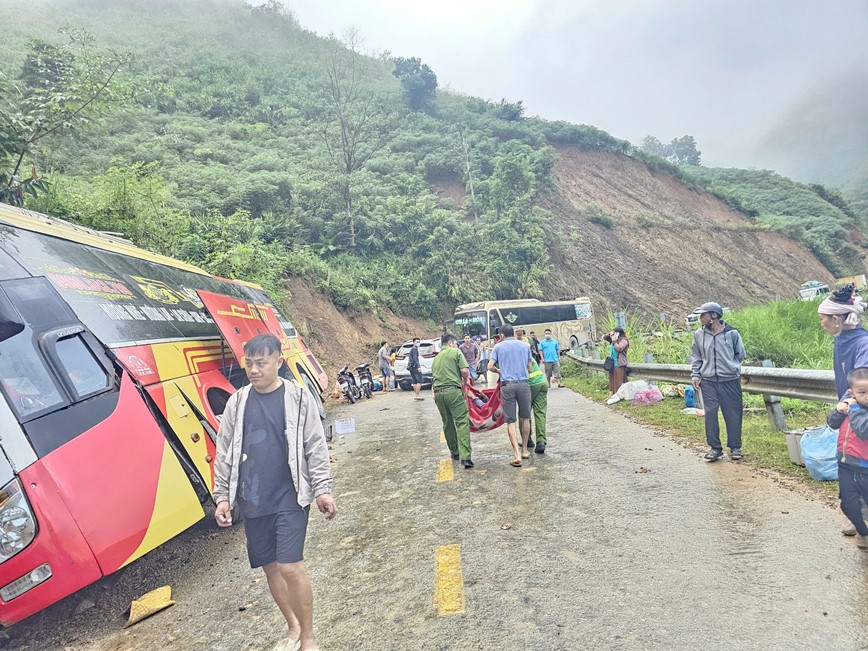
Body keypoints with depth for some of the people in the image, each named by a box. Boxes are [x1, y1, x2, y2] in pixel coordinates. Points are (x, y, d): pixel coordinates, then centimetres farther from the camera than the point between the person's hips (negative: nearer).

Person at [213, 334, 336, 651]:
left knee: (291, 568, -8)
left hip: (290, 499, -4)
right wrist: (222, 496, 7)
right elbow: (224, 452, 7)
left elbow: (315, 447, -5)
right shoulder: (237, 401, 1)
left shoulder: (299, 397, -7)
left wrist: (322, 489, -6)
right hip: (252, 502, 4)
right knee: (270, 567, 14)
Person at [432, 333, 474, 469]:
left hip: (438, 392, 6)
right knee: (462, 422, -8)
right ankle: (465, 457, -18)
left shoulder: (436, 358, 23)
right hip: (453, 390, -6)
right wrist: (465, 381, 14)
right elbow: (464, 371, -6)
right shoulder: (456, 352, 4)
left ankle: (454, 453, 27)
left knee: (447, 423, 18)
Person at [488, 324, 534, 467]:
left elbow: (490, 366, 1)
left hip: (507, 385, -1)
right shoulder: (525, 346, 10)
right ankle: (524, 450, 25)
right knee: (525, 418, 16)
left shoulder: (498, 347, 6)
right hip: (523, 384, 2)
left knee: (510, 421, 1)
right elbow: (529, 368, 13)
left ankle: (517, 454, -8)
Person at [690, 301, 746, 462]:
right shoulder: (699, 334, 3)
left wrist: (732, 368, 9)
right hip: (708, 382, 1)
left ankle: (735, 447, 18)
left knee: (733, 414, 4)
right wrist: (695, 375, 4)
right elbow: (695, 357, 11)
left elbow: (740, 354, 12)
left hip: (731, 380, -1)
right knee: (710, 414, 0)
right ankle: (714, 447, 12)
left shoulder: (732, 333, -2)